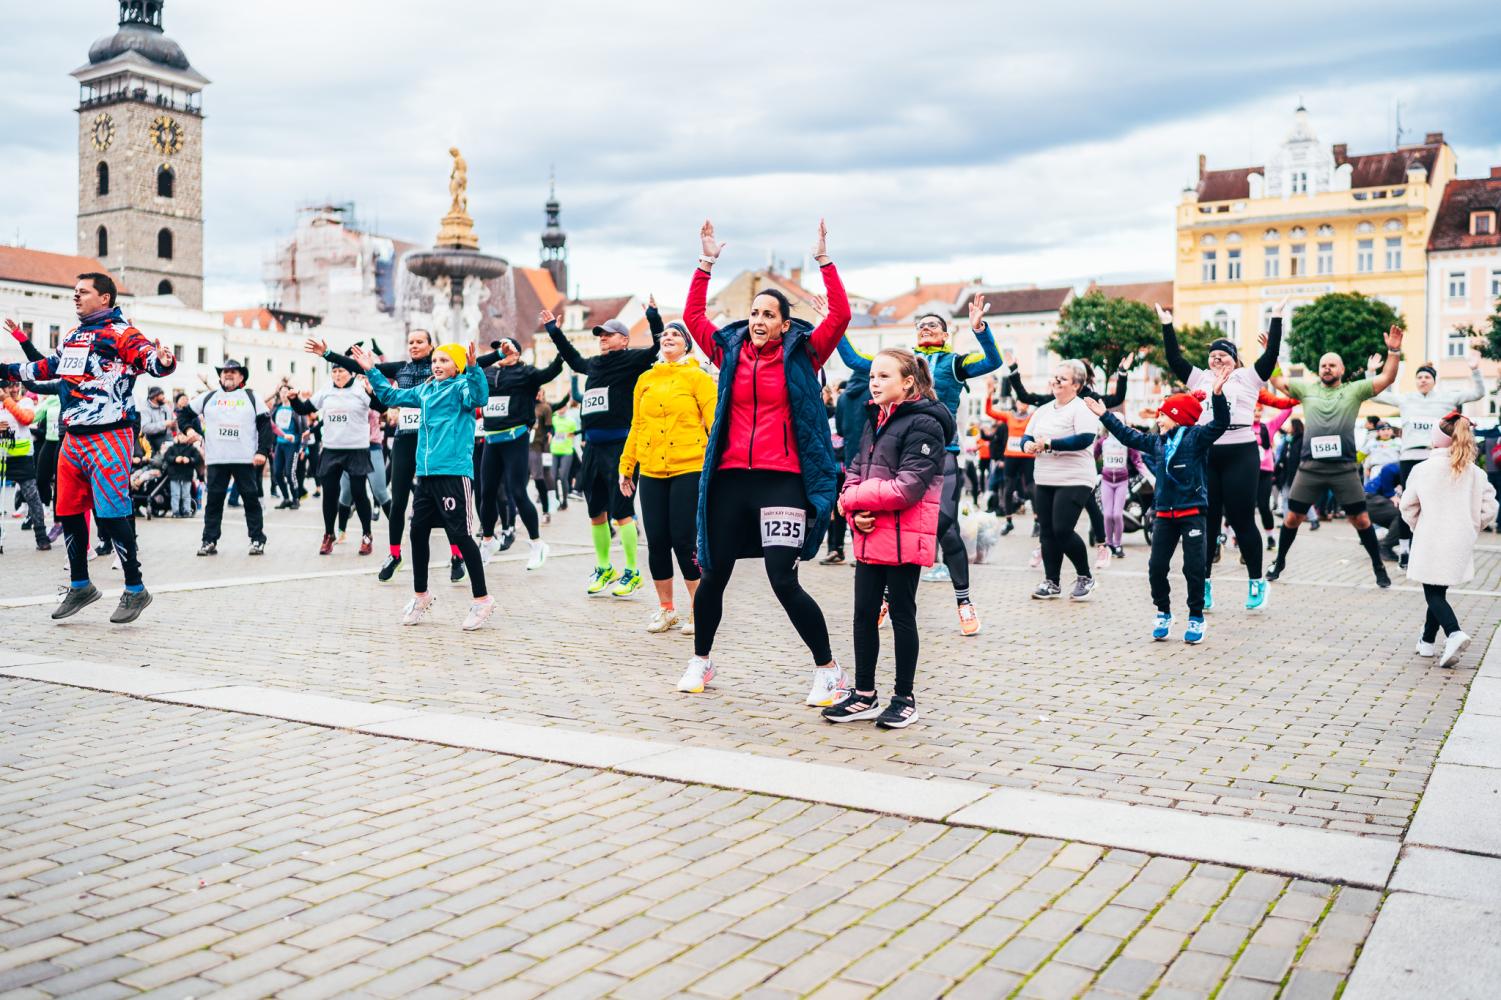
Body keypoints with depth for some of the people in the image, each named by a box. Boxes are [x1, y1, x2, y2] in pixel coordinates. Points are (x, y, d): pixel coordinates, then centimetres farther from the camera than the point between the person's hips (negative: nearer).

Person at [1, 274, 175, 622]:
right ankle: (80, 586, 28)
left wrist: (163, 361, -45)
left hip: (109, 438, -8)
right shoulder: (71, 336, 19)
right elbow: (44, 367, 34)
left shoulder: (120, 333, -6)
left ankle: (135, 590, 1)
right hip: (73, 438, 9)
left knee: (111, 514, -10)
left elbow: (150, 359, -22)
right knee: (69, 513, 13)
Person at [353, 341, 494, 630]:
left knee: (459, 534, -7)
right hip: (425, 473, 8)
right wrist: (371, 371, 24)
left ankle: (482, 599, 3)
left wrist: (473, 367, -42)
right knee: (418, 532, 11)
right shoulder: (424, 391, 17)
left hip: (454, 472, -8)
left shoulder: (461, 387, -4)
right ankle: (420, 595, 27)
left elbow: (479, 395, -27)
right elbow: (391, 395, 30)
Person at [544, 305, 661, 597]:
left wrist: (654, 319, -24)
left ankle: (632, 573, 3)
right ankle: (603, 568, 24)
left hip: (619, 446, -7)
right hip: (592, 447, 7)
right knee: (596, 512, 12)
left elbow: (658, 349, -15)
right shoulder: (593, 364, 19)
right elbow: (572, 358, 39)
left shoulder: (632, 361, -1)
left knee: (621, 511, -6)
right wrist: (554, 331, 43)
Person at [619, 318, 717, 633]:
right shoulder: (645, 380, 13)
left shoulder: (698, 377, 0)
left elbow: (714, 421, -6)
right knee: (656, 542, 6)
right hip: (651, 472, 4)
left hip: (688, 469, -4)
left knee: (684, 541, -4)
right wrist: (626, 466, 13)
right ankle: (665, 609, 21)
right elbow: (636, 426, 15)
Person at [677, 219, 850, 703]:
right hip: (730, 478, 4)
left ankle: (828, 669, 5)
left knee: (784, 582, -10)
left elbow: (840, 317, -9)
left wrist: (823, 260, -12)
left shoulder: (801, 355, 2)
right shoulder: (730, 351, 10)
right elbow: (693, 316, 12)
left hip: (782, 480, -4)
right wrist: (706, 262, 7)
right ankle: (701, 660, 31)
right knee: (713, 576, 11)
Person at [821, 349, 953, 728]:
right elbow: (855, 472, 14)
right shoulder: (874, 421, 15)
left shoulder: (923, 424, -12)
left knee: (901, 615, 3)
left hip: (905, 539, -8)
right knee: (864, 613, 11)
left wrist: (852, 498, -12)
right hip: (869, 536, 8)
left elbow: (908, 487, -20)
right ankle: (864, 695, 23)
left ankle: (904, 699, 15)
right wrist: (856, 513, -6)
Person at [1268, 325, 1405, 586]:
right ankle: (1280, 562, 21)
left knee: (1361, 519, 1)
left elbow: (1387, 378, 0)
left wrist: (1393, 351, -13)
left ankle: (1379, 568, 16)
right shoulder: (1307, 389, 11)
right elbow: (1277, 380, 12)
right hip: (1310, 466, 1)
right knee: (1293, 517, 4)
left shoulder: (1354, 390, 6)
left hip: (1344, 467, -1)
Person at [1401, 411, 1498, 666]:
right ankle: (1427, 640, 24)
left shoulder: (1422, 469, -8)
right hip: (1461, 543, 4)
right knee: (1439, 591, 17)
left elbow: (1408, 506, 1)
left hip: (1430, 542, -4)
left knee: (1433, 593, 2)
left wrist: (1417, 528, 18)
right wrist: (1470, 529, 16)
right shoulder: (1475, 472, -1)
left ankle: (1454, 633, -21)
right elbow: (1489, 509, 0)